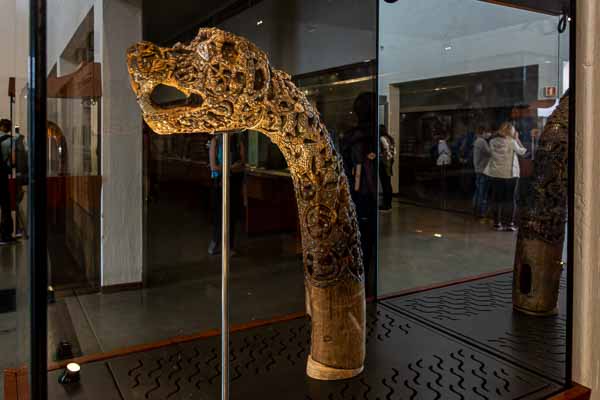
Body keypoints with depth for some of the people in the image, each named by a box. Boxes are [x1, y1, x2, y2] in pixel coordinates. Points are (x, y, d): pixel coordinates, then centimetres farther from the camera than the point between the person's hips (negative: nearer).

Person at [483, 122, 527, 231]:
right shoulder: (512, 142, -13)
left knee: (497, 199, 10)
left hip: (496, 174, 3)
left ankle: (497, 223, 12)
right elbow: (522, 151, 1)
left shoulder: (492, 142, -3)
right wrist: (517, 139, 9)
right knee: (511, 199, 7)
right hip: (510, 174, -3)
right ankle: (510, 223, 7)